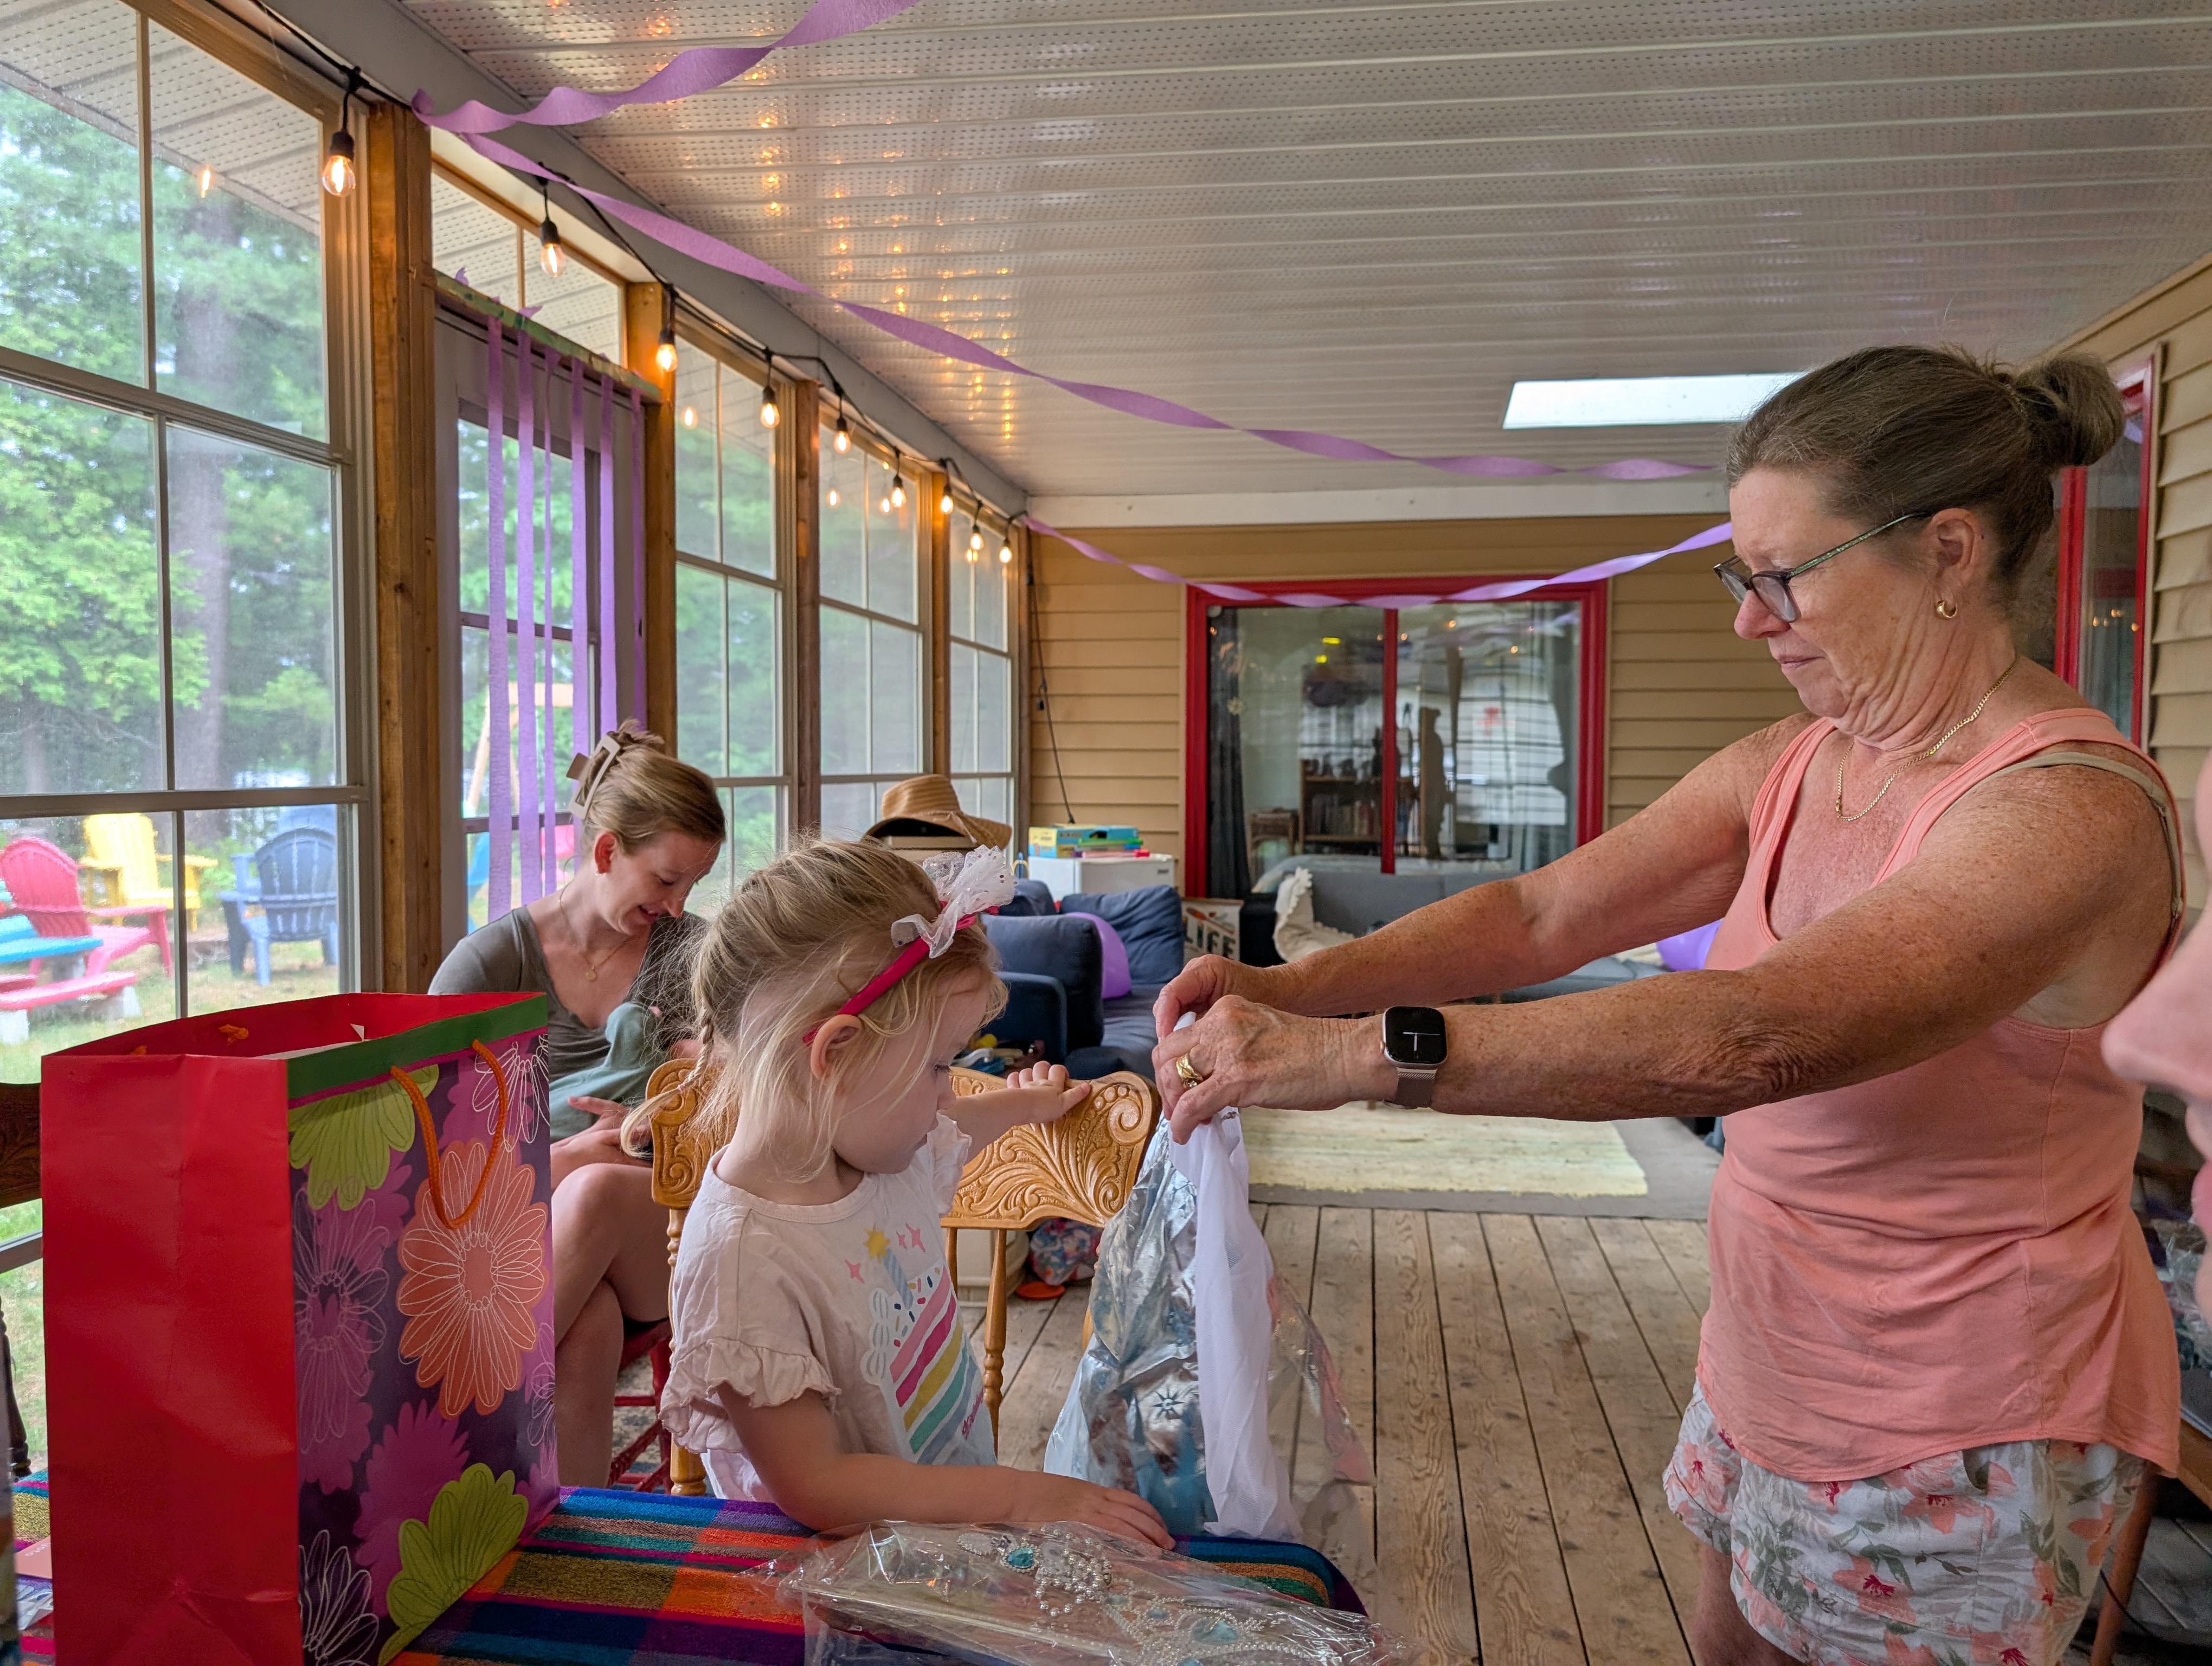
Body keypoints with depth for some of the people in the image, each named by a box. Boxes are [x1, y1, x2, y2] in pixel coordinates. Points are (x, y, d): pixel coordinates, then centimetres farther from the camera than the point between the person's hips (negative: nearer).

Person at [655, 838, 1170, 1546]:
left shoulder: (886, 1149, -1)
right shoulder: (739, 1258, -25)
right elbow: (812, 1487, -23)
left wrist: (1022, 1106, 38)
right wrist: (1021, 1497, -24)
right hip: (850, 1569, -7)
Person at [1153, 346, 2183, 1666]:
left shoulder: (2071, 809, -26)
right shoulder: (1784, 770, -1)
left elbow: (1750, 1038, -40)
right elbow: (1537, 915, -5)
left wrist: (1353, 1056, -43)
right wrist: (1290, 990, -20)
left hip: (1962, 1439, -7)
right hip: (1774, 1361, 7)